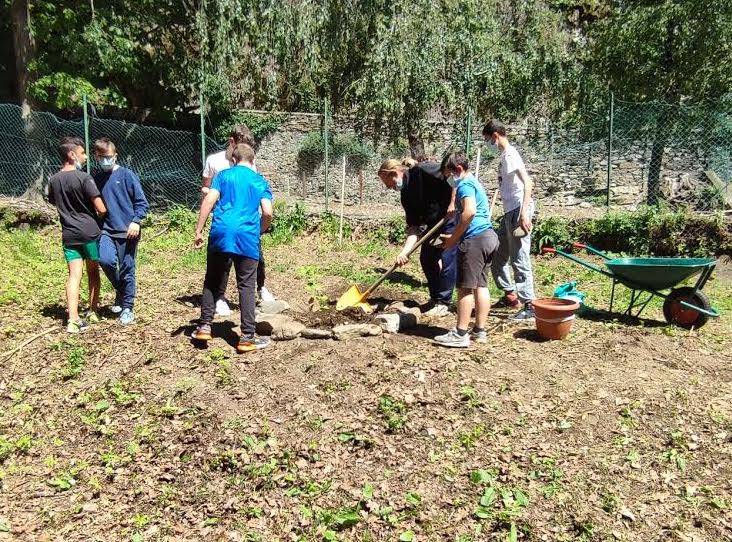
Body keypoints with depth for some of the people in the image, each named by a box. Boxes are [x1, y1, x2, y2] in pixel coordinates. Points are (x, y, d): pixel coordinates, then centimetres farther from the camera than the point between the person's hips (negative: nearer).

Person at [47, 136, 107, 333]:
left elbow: (55, 203, 19)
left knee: (74, 275, 1)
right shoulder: (84, 178, -13)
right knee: (93, 271, 14)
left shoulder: (53, 181, 6)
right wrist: (97, 218, 7)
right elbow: (101, 209, -15)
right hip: (90, 232, -4)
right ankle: (93, 311, 24)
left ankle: (73, 320, -7)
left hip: (69, 234, 4)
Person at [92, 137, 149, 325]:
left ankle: (127, 308, 17)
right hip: (106, 230, 3)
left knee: (127, 270, 2)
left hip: (127, 231, -3)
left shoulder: (126, 175, -3)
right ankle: (120, 291, 8)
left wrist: (135, 221, -14)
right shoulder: (96, 179, 10)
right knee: (105, 259, -21)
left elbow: (141, 202, -4)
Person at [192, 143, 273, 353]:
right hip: (247, 238, -1)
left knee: (212, 282, 14)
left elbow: (209, 200, -2)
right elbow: (268, 213, -1)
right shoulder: (260, 181, 13)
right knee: (247, 286, 2)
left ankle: (205, 326, 15)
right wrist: (259, 231, 17)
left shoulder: (223, 175, 13)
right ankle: (247, 337, 3)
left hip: (221, 234, 1)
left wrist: (198, 231, 0)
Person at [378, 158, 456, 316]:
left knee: (446, 260, -7)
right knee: (426, 259, 9)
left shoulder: (422, 171, -19)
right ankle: (435, 298, 25)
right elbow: (413, 226, -1)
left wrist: (453, 203, -26)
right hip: (434, 224, 9)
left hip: (454, 216, -9)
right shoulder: (406, 195, 4)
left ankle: (443, 303, 7)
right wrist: (405, 251, -13)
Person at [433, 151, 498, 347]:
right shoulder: (476, 183, 23)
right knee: (480, 285, 11)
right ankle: (479, 331, 16)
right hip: (489, 236, 10)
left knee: (465, 287, -6)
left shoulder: (465, 184, -8)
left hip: (475, 239, -10)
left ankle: (460, 335, -3)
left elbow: (469, 211, -25)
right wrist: (455, 236, 22)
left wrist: (453, 238, -17)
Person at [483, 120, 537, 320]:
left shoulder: (510, 154, -12)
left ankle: (529, 305, 2)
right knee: (497, 257, 17)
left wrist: (524, 213, -28)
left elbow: (528, 182, -22)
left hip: (518, 211, -10)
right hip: (510, 212, 10)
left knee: (519, 259, -6)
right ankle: (510, 295, 29)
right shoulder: (505, 155, 17)